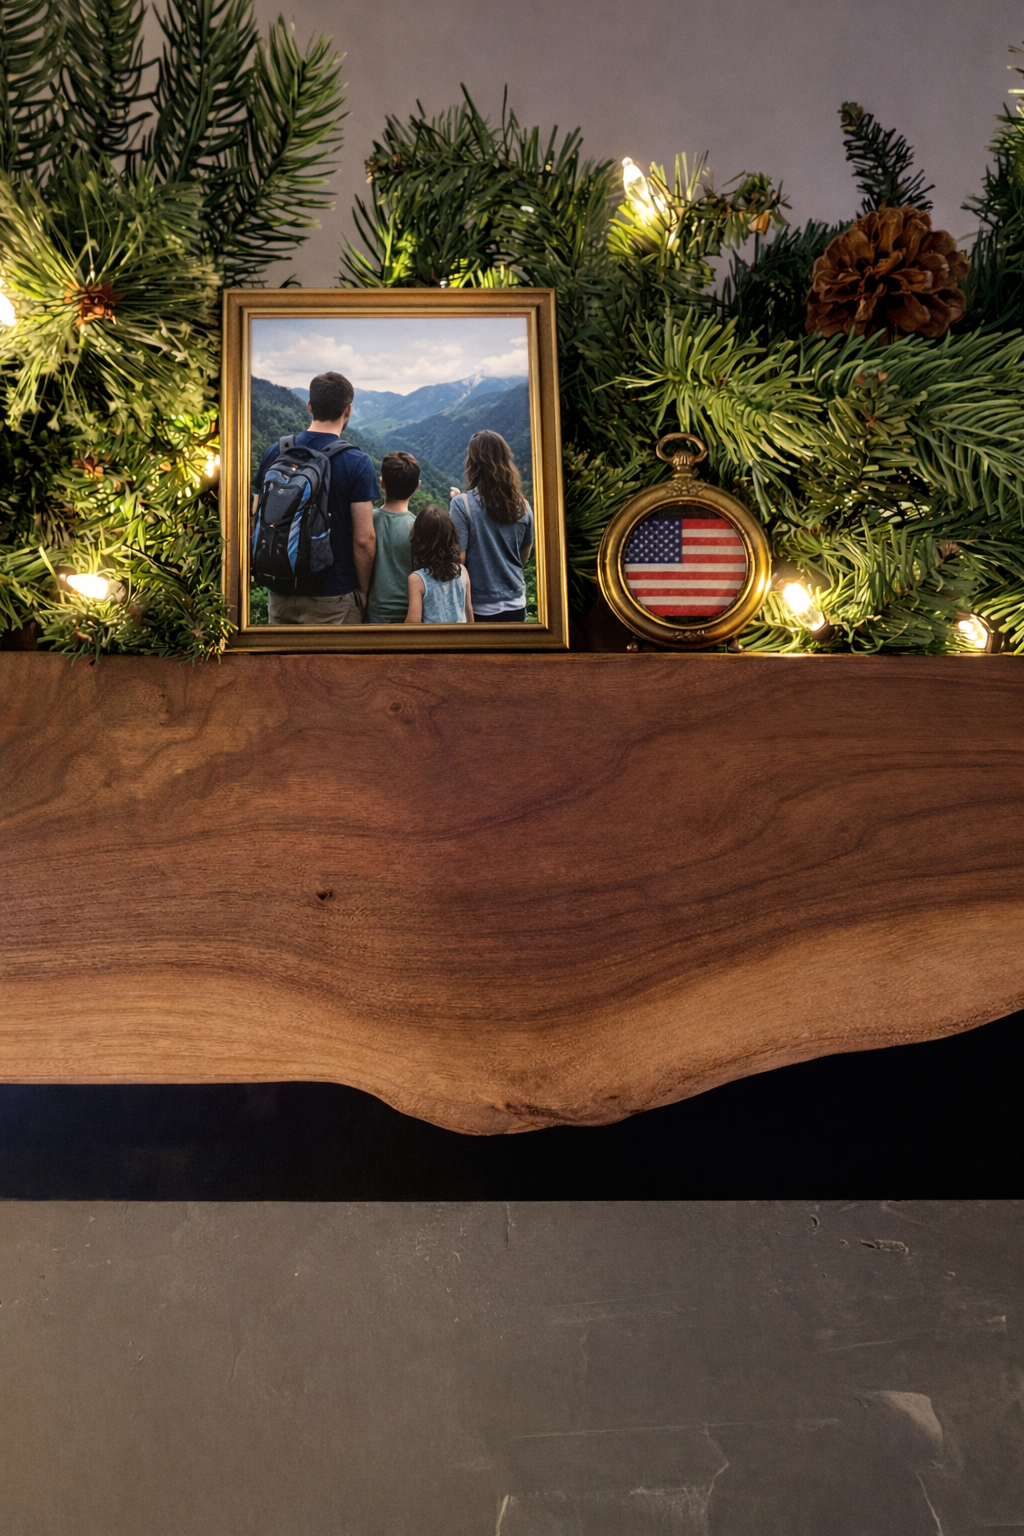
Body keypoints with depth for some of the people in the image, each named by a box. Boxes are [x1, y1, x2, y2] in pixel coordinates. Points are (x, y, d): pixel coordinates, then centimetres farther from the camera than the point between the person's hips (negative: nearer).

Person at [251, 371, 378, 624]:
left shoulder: (275, 452, 1)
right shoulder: (357, 463, -11)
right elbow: (363, 539, -14)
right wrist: (363, 591, -1)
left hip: (280, 593, 4)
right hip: (332, 598, -4)